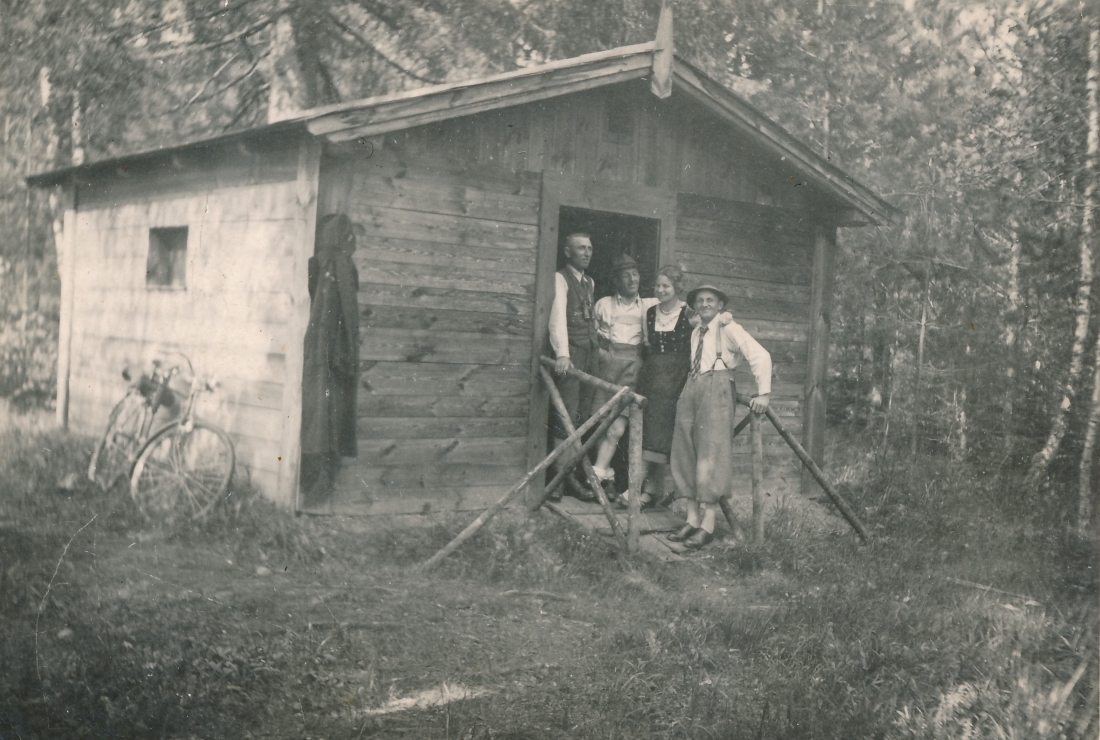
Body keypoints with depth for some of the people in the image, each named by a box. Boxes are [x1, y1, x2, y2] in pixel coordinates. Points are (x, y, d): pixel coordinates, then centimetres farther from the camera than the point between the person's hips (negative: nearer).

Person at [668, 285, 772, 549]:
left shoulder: (728, 329, 0)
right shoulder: (695, 334, 21)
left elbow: (760, 355, -7)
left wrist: (763, 392, -12)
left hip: (716, 389, -7)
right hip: (691, 389, 7)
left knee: (710, 454, -11)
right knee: (686, 453, 3)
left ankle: (708, 525, -12)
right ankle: (692, 520, 7)